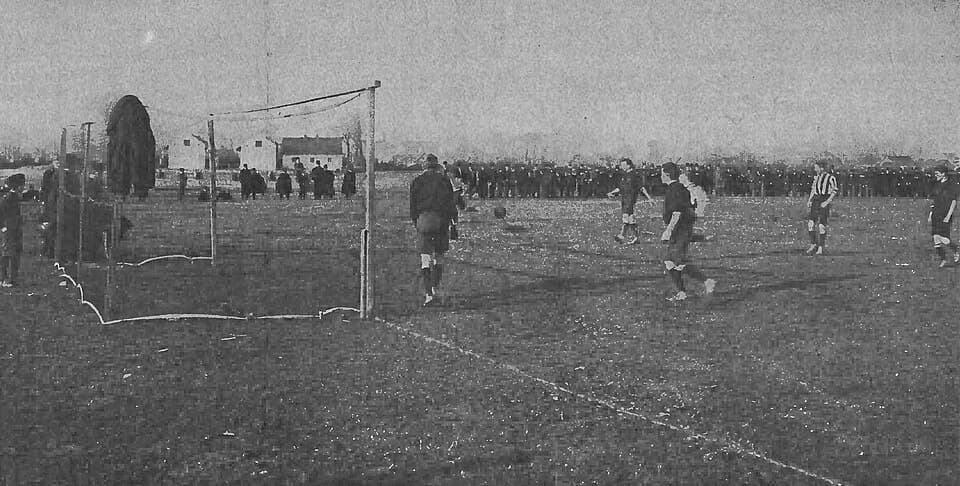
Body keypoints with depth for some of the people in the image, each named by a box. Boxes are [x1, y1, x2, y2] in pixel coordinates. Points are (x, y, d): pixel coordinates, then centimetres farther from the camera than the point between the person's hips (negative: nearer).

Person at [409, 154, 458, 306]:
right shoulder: (444, 180, 5)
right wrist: (455, 221, 6)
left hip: (424, 219, -1)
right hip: (442, 220, 1)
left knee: (425, 258, -4)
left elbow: (413, 205, 8)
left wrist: (415, 222, 16)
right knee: (438, 257, 15)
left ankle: (428, 293, -15)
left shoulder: (416, 182, 7)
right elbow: (451, 202, 2)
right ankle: (436, 290, 21)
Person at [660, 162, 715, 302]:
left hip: (680, 230, -10)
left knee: (679, 262, -12)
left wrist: (668, 231, -22)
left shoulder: (675, 189, -15)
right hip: (680, 230, 10)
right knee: (669, 262, 8)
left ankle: (707, 281, -9)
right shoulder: (679, 188, 16)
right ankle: (681, 292, 8)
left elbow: (677, 213, -22)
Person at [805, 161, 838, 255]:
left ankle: (820, 248, -3)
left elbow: (834, 192, -5)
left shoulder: (831, 178, -7)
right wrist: (809, 200, 8)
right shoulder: (816, 177, 13)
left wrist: (827, 202, -15)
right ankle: (813, 245, 7)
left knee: (821, 225, -7)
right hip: (815, 200, 6)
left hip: (824, 201, -6)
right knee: (810, 223, -4)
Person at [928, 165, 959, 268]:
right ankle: (943, 259, 11)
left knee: (944, 239, -11)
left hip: (945, 216, -6)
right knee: (936, 239, 0)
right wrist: (930, 215, 14)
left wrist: (948, 216, -15)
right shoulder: (937, 186, 13)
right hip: (936, 215, 6)